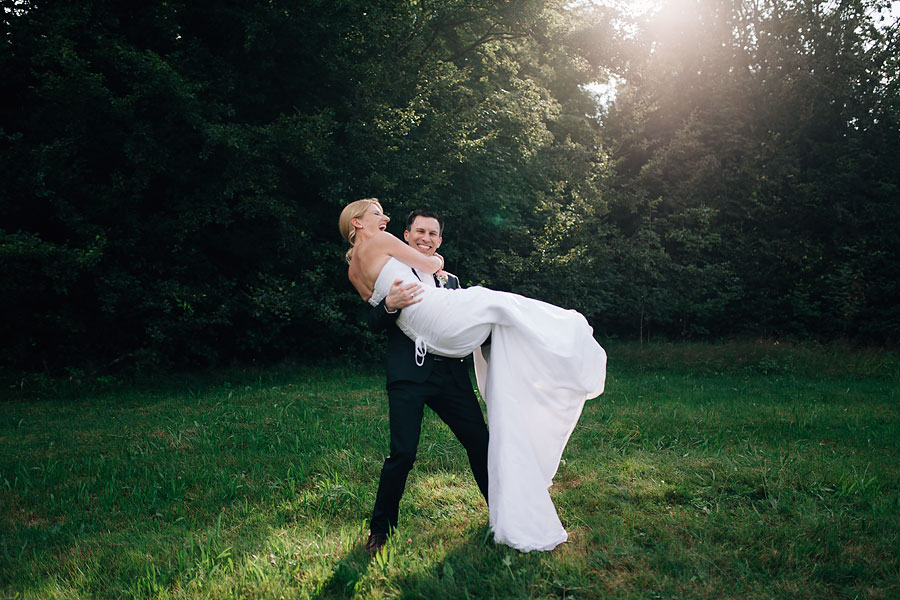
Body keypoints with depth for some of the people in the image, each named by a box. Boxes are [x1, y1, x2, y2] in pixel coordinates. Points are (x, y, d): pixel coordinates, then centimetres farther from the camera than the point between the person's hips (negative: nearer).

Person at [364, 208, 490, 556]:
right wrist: (390, 305, -21)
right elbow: (374, 326, -1)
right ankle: (380, 528, 11)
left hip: (450, 373, 5)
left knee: (480, 441, 6)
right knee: (402, 453, -10)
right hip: (408, 374, -4)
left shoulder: (450, 281, 22)